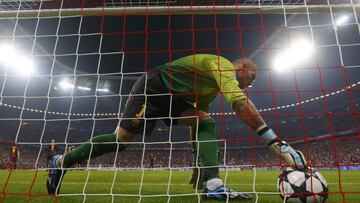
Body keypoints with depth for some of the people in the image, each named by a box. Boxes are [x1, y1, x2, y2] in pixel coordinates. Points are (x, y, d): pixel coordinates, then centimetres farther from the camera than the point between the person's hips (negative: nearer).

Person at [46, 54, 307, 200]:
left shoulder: (216, 85, 15)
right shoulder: (223, 64, -12)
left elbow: (198, 125, 17)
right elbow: (239, 101, -31)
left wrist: (199, 162, 16)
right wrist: (277, 141, -31)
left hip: (170, 96, 9)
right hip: (152, 87, -9)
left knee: (205, 121, -7)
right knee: (121, 140, -6)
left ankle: (213, 186, -17)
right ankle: (61, 162, 15)